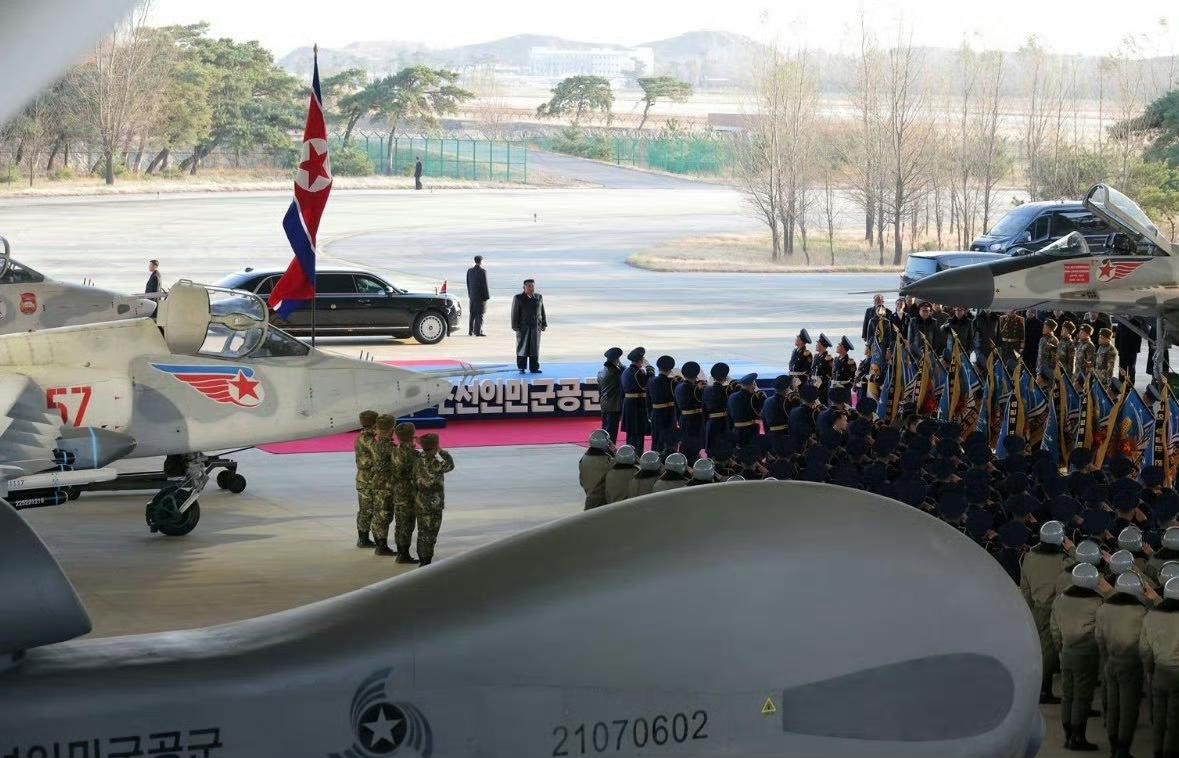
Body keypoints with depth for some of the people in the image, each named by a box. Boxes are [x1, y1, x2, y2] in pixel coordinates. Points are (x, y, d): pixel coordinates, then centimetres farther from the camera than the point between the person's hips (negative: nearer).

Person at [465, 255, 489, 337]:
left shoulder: (469, 271, 6)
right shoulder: (482, 271, -12)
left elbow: (468, 284, 10)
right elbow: (484, 284, -13)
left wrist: (469, 294, 16)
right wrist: (486, 296, -9)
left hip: (472, 295, 6)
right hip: (480, 295, -6)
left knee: (472, 314, 12)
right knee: (479, 314, -4)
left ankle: (470, 331, 15)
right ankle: (478, 331, -7)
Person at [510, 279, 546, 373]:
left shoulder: (539, 297, 7)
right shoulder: (518, 298, -3)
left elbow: (542, 311, 10)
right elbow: (515, 313, -4)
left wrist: (544, 324, 7)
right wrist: (515, 326, -9)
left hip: (536, 326, 3)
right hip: (523, 326, -3)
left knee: (534, 347, 3)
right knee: (522, 347, 0)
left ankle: (534, 368, 7)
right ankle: (521, 368, 5)